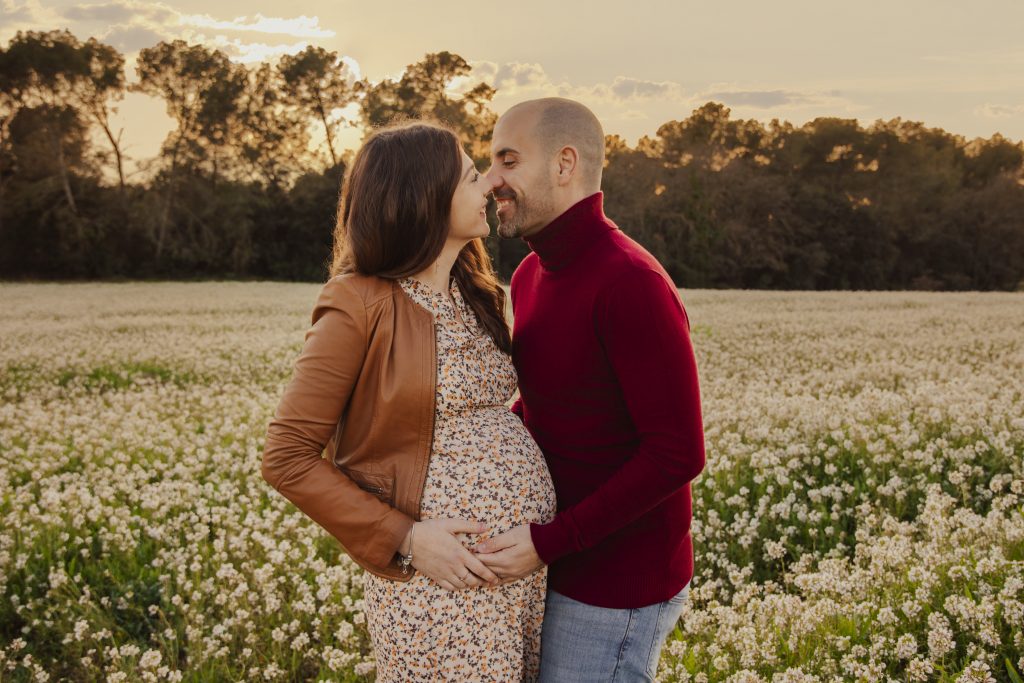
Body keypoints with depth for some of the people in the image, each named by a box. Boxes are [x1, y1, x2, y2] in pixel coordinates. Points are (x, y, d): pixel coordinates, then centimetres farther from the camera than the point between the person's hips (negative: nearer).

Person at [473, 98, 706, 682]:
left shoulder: (631, 284, -22)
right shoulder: (532, 275, 6)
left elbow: (678, 454, -22)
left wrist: (549, 542, -22)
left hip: (616, 589, -8)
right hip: (562, 571, 8)